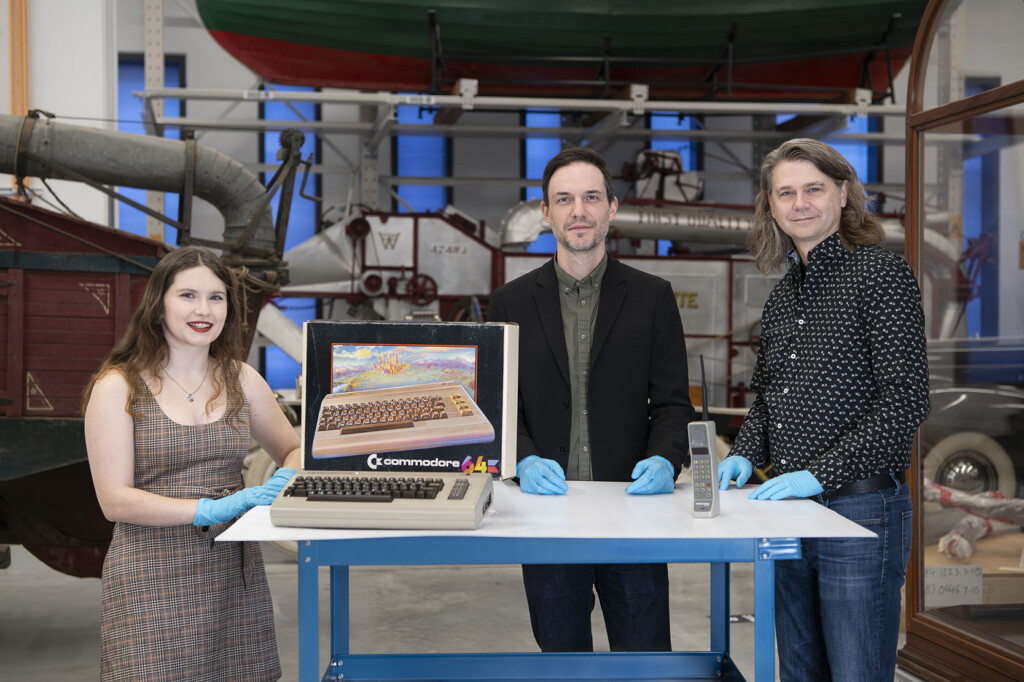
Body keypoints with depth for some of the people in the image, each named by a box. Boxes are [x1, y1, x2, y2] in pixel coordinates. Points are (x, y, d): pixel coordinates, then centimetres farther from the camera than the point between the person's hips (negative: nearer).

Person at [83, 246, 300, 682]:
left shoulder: (241, 380, 9)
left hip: (235, 572, 4)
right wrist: (210, 509, -21)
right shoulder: (118, 387, -3)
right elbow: (115, 500, -9)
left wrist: (287, 478, -4)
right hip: (151, 576, -3)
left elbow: (293, 450, 20)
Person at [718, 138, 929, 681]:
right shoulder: (781, 296, 15)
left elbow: (905, 397, -16)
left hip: (860, 511, -7)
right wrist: (744, 455, 3)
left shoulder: (882, 273, -7)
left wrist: (820, 474, -19)